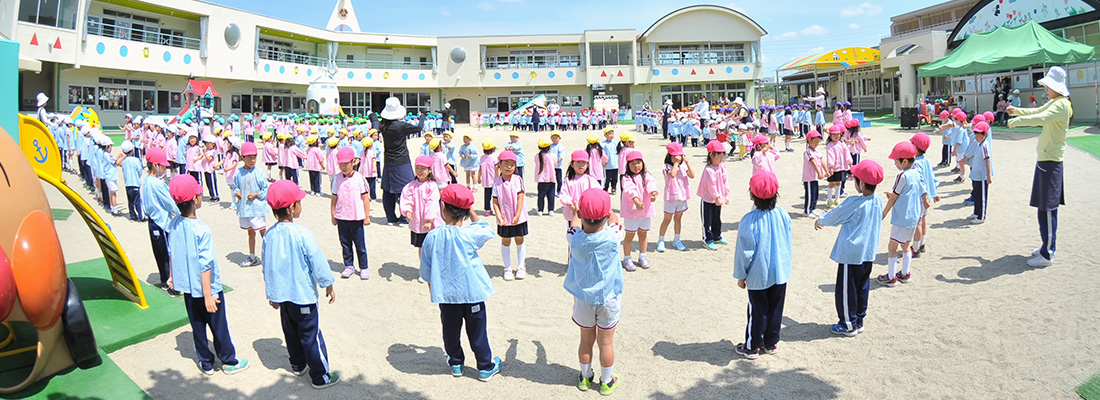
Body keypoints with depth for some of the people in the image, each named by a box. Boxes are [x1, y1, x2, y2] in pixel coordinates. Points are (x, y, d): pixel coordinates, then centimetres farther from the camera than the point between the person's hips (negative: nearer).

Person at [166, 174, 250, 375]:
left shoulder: (173, 225, -5)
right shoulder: (202, 231, -26)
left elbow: (171, 253, 9)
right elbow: (205, 265, -25)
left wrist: (173, 276, 23)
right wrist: (208, 295, -20)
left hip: (187, 286, 7)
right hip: (206, 287, -6)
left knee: (197, 325, 17)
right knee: (218, 326, 10)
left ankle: (206, 363, 30)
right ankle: (229, 362, 25)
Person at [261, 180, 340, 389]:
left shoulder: (270, 235, -3)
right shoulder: (302, 234, -21)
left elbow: (267, 267, 7)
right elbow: (317, 262, -15)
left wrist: (272, 294, 20)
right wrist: (328, 285, -1)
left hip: (282, 295, 6)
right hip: (303, 294, -6)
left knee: (291, 332, 23)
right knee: (311, 336, 2)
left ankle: (298, 365, 40)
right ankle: (320, 376, 11)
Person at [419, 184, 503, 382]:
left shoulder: (432, 236, -10)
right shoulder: (470, 234, -19)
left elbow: (426, 269, 1)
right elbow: (488, 231, 4)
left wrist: (433, 290, 16)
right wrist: (472, 213, 3)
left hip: (446, 293, 2)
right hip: (472, 291, -2)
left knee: (451, 330, 19)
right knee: (477, 330, 11)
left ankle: (455, 363, 36)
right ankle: (486, 367, 24)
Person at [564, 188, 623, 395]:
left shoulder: (575, 238, -20)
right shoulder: (612, 237, -23)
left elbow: (575, 222, 5)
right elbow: (614, 219, 1)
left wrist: (578, 210, 25)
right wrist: (605, 207, 19)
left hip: (583, 299, 1)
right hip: (608, 298, -1)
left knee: (586, 340, 18)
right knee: (606, 342, 13)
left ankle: (585, 378, 36)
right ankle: (606, 382, 30)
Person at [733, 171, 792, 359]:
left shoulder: (749, 220, -22)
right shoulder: (783, 215, -7)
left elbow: (744, 252, -14)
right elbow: (788, 245, 5)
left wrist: (740, 275, -1)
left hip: (758, 275, -4)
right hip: (780, 273, 4)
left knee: (757, 311, 8)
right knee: (775, 309, 17)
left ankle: (753, 347, 22)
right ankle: (771, 344, 32)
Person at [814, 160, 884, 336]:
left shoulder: (854, 203, -21)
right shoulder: (878, 202, 0)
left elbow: (832, 217, -8)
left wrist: (819, 221, 11)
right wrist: (835, 213, 22)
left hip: (851, 254, -8)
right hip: (868, 254, 8)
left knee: (846, 289, 5)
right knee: (862, 288, 17)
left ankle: (848, 325, 15)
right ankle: (859, 321, 28)